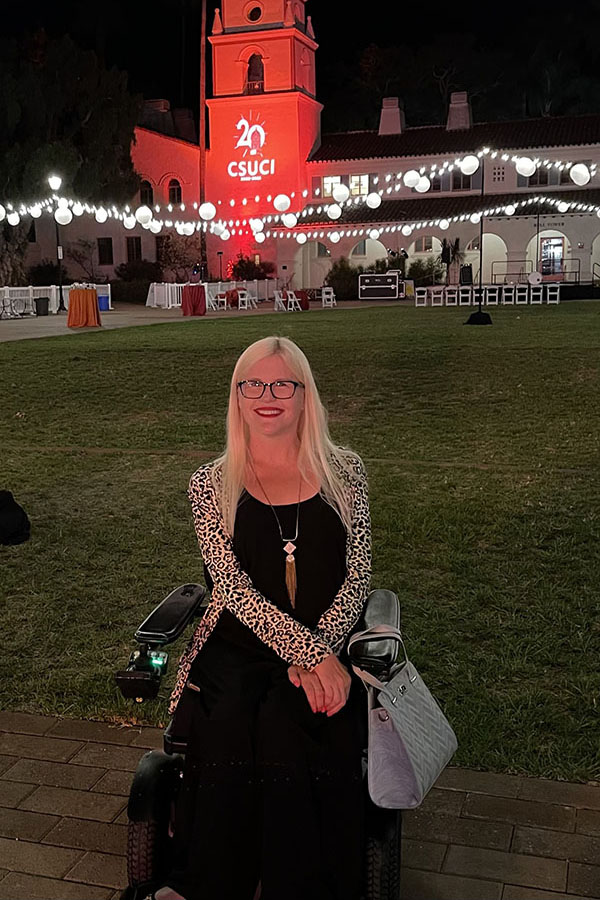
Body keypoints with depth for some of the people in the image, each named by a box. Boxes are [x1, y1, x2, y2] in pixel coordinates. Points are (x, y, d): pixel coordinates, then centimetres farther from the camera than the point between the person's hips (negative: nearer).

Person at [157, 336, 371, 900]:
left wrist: (320, 652, -12)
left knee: (282, 724, -30)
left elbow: (357, 578, 4)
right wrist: (310, 654, -18)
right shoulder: (212, 484, 4)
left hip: (327, 646, 0)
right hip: (238, 650, 0)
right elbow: (234, 587, -7)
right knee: (229, 724, -30)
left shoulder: (343, 472, 7)